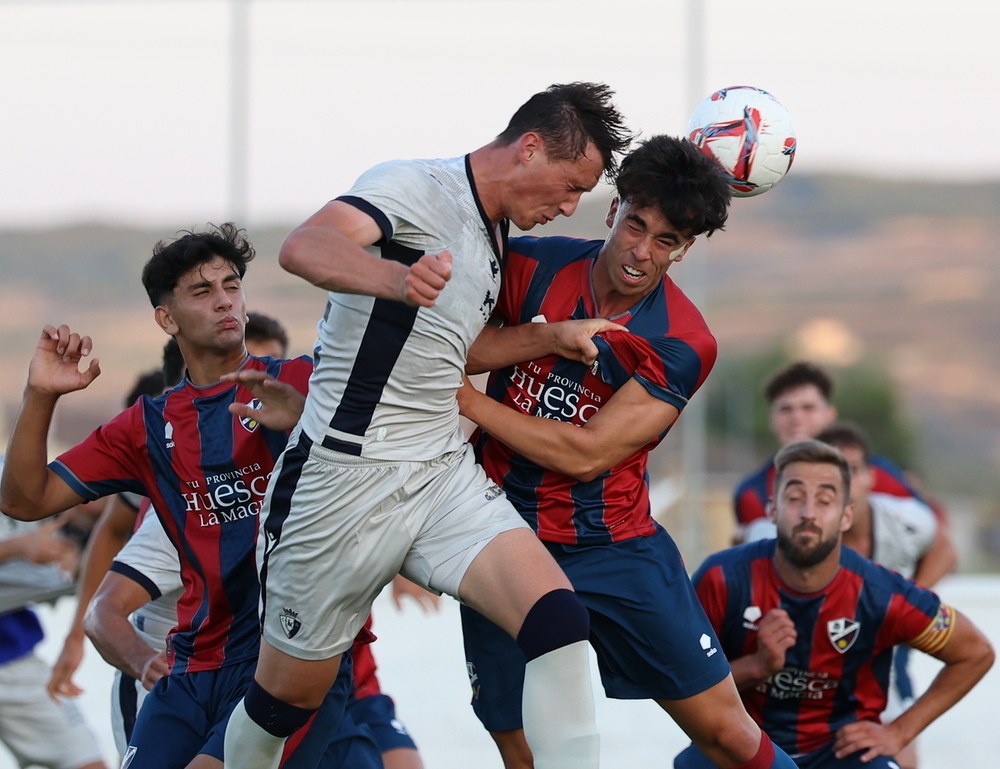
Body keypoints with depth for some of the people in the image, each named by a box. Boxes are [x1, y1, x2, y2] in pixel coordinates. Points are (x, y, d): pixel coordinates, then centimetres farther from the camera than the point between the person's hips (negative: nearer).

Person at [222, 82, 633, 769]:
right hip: (346, 475, -7)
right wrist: (393, 278, -55)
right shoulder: (417, 187, -14)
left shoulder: (495, 232, 12)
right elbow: (304, 247, -36)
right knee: (290, 692, 6)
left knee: (558, 618, -17)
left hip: (446, 477, 7)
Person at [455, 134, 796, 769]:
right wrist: (549, 337, -20)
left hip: (617, 547, -1)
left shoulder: (682, 344, -10)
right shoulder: (532, 266, -2)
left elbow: (584, 455, -14)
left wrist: (461, 397, -12)